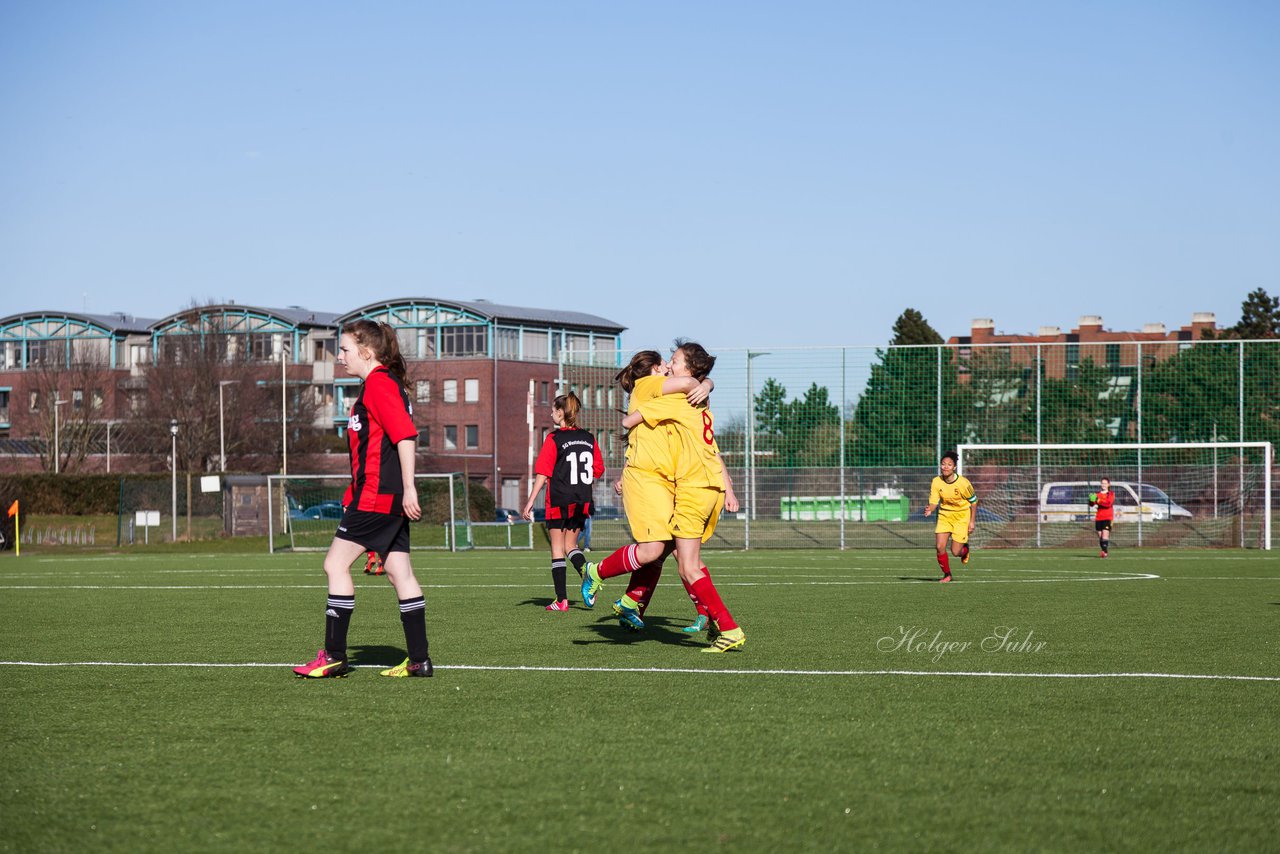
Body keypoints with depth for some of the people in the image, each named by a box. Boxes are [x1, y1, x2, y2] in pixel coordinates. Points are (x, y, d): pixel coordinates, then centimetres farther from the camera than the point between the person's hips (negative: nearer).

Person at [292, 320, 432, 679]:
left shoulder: (379, 384, -12)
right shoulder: (378, 385, 20)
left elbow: (405, 435, -21)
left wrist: (408, 488, -24)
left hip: (377, 494, -10)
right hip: (390, 497, 10)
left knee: (336, 564, -6)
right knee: (399, 573, 7)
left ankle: (334, 656, -4)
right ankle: (419, 659, 6)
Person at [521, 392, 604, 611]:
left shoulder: (554, 439, -10)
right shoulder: (589, 439, 4)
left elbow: (543, 474, -12)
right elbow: (598, 470, 8)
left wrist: (530, 502, -8)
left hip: (559, 501, -5)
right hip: (582, 502, 5)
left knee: (557, 548, 4)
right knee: (571, 545, 16)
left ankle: (561, 599, -1)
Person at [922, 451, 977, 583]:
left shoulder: (963, 483, -20)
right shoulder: (936, 482, -12)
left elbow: (973, 501, -6)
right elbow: (933, 502, -11)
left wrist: (972, 522, -6)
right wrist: (930, 509, -35)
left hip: (962, 516, -3)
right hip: (944, 515, 3)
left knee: (955, 552, -6)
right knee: (939, 546, -11)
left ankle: (965, 549, 33)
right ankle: (947, 574, 13)